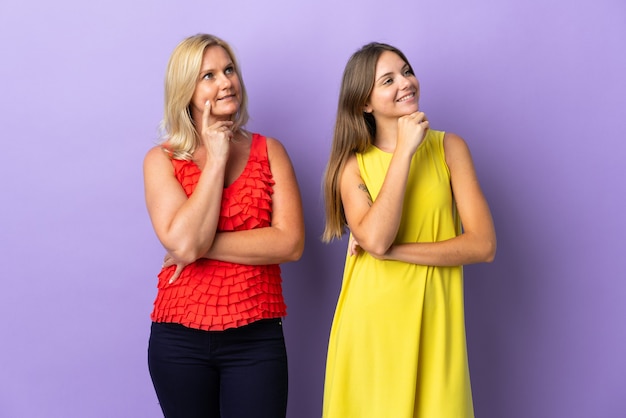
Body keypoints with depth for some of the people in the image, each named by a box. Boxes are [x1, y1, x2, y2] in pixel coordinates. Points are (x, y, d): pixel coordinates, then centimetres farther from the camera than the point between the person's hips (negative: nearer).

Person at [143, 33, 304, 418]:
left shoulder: (269, 151, 3)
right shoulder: (162, 160, -1)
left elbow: (291, 243, -8)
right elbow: (182, 242, -17)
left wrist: (204, 245, -12)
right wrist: (217, 158, -12)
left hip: (256, 338, 1)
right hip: (180, 339, 0)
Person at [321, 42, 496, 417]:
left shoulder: (449, 147, 1)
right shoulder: (353, 163, 1)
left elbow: (483, 245, -7)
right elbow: (374, 239, -18)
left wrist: (391, 251, -12)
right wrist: (404, 150, -14)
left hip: (432, 325, 0)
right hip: (370, 327, 0)